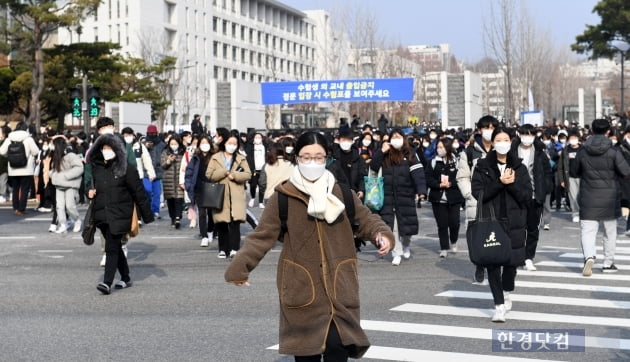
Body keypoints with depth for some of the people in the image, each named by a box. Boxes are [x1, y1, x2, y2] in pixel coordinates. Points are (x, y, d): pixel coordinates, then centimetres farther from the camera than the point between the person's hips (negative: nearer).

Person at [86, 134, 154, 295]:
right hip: (101, 214, 6)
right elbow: (90, 185, 28)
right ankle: (125, 278, 28)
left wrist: (147, 215, -7)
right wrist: (89, 191, 2)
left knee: (112, 247, -12)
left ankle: (107, 282, -15)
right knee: (115, 247, 15)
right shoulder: (96, 168, 9)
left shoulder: (125, 168, -7)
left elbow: (138, 191, -6)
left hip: (119, 214, -6)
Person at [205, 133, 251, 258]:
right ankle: (223, 249, 10)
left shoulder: (241, 159, 12)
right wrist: (225, 173, -8)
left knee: (235, 222, -11)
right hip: (220, 195, 0)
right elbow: (209, 174, 0)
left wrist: (234, 175, -10)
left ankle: (234, 249, -13)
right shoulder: (215, 158, 10)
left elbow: (248, 174, 3)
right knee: (221, 224, 1)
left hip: (236, 196, 0)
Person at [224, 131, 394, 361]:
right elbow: (262, 236, -1)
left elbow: (365, 219, 11)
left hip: (338, 285, 1)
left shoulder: (341, 193, 4)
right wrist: (239, 267, -11)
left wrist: (381, 234, -11)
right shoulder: (283, 197, -3)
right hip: (302, 286, -1)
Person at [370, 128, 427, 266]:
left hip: (405, 196, -1)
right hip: (388, 196, 1)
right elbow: (373, 167, -2)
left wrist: (421, 190, -21)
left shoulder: (410, 155, -1)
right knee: (392, 225, 0)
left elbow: (418, 173, -9)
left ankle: (405, 246, 35)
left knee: (406, 224, 7)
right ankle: (396, 253, 8)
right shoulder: (385, 155, 6)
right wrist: (381, 152, -11)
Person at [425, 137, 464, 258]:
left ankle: (453, 242, 28)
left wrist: (450, 184, -17)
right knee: (442, 224, 1)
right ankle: (444, 248, 9)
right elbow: (428, 179, -1)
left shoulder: (456, 161, 1)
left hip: (454, 198, -1)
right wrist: (439, 184, -15)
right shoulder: (433, 162, 5)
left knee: (454, 223, 1)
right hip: (438, 198, 1)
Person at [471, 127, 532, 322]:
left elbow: (527, 195, 1)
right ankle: (499, 305, 1)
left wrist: (512, 184, -16)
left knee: (511, 260, 6)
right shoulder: (482, 166, 3)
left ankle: (506, 293, 34)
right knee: (493, 262, -5)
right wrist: (499, 182, -16)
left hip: (514, 222, 1)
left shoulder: (519, 167, 7)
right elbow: (477, 193, -7)